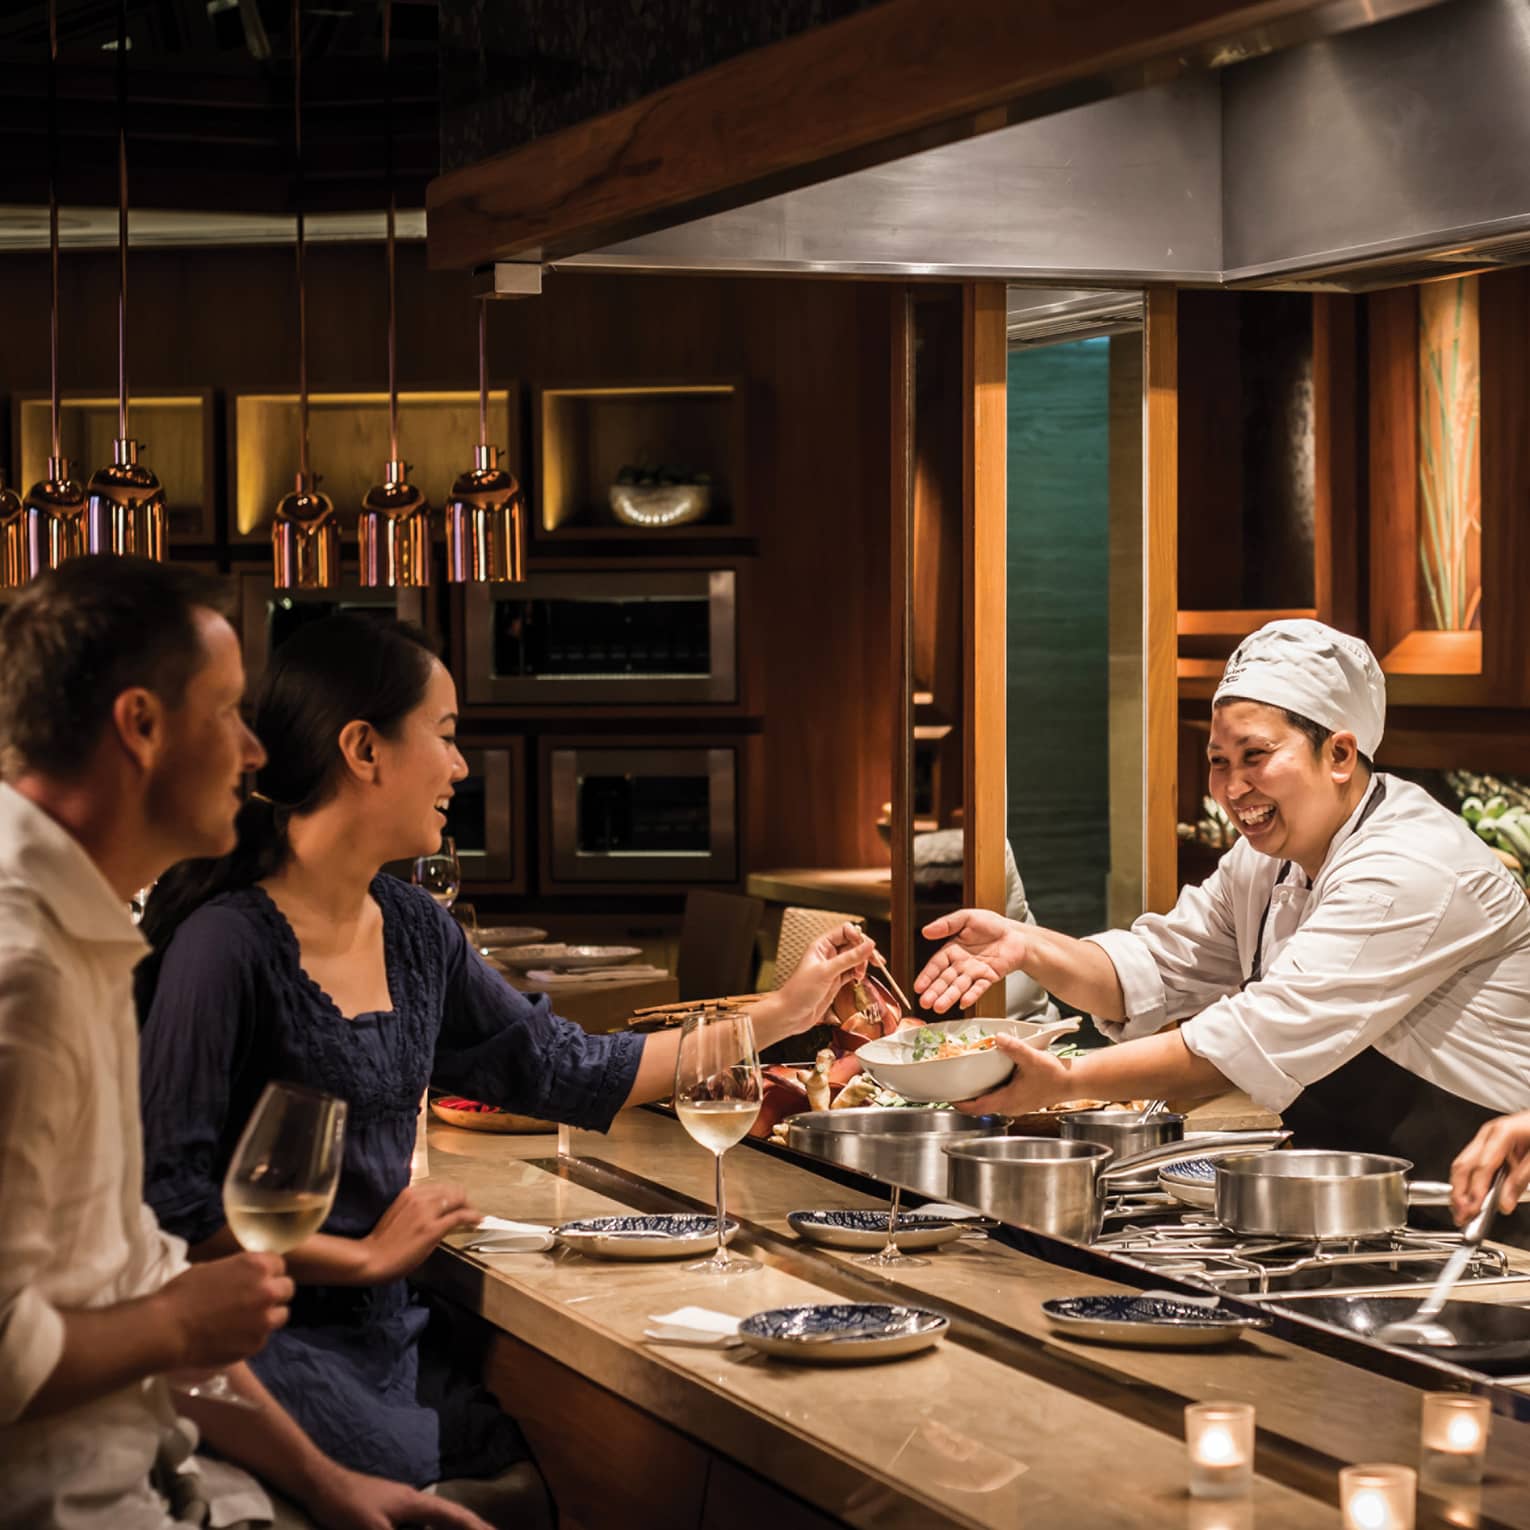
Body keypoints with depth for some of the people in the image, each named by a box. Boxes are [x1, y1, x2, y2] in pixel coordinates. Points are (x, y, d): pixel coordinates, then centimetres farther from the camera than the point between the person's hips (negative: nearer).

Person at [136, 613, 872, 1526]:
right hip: (270, 1341, -7)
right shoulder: (230, 943, -16)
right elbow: (169, 1196, -18)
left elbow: (567, 1072, 16)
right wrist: (366, 1257, -12)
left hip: (389, 1334, 7)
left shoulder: (414, 931, 8)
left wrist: (783, 1012, 16)